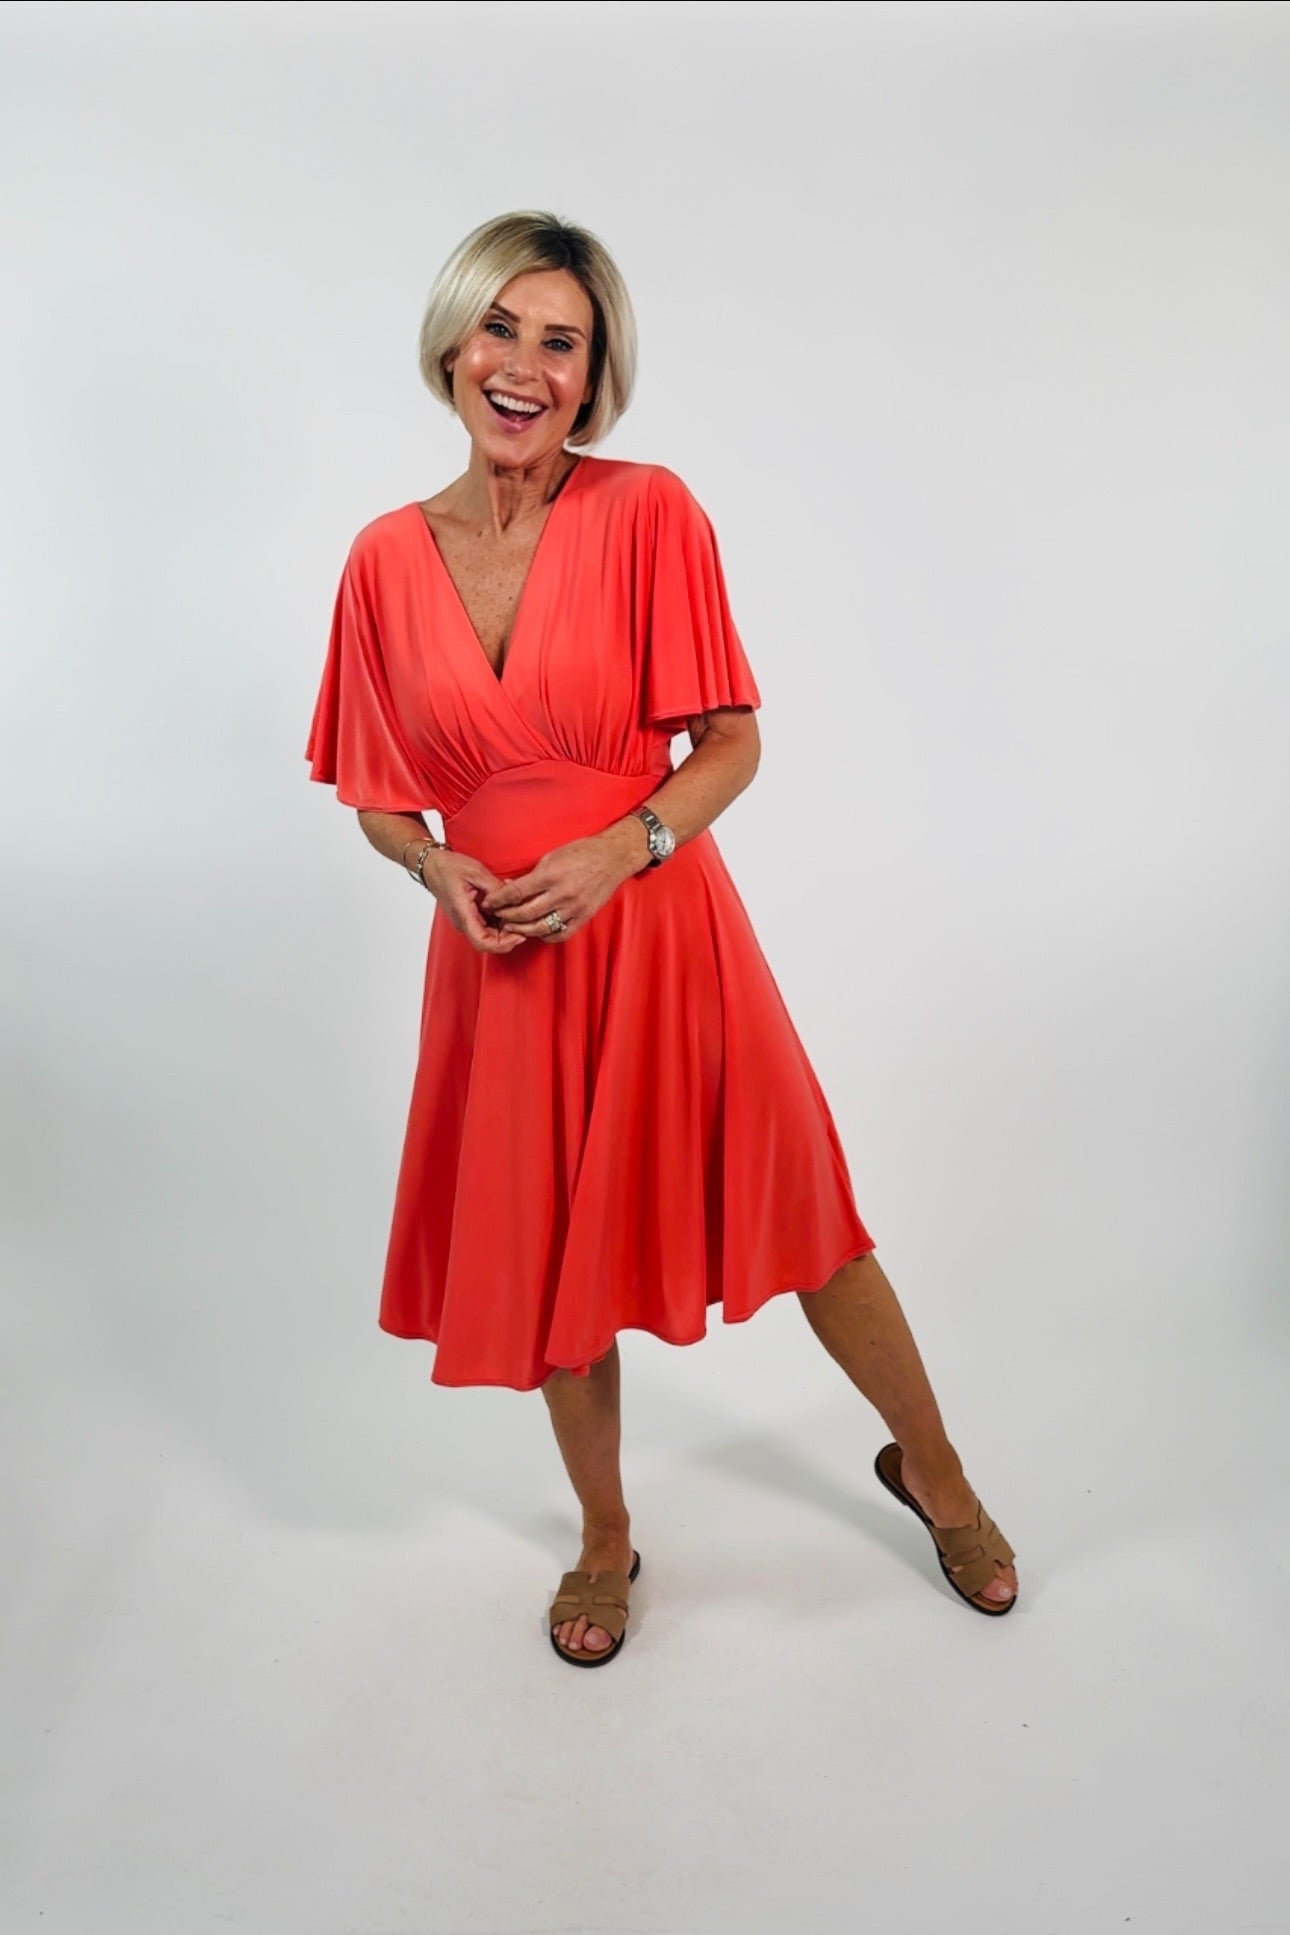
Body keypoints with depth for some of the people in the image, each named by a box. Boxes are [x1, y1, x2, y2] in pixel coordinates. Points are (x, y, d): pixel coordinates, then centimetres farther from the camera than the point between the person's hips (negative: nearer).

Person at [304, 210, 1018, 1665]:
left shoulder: (649, 512, -8)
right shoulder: (387, 559, 0)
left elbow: (732, 744, -6)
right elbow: (379, 797, 7)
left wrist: (620, 848, -21)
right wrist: (438, 867, -13)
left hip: (660, 935, -2)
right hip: (500, 956, 3)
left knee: (801, 1217, 10)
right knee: (549, 1260, 15)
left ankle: (930, 1466, 40)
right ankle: (605, 1538, 41)